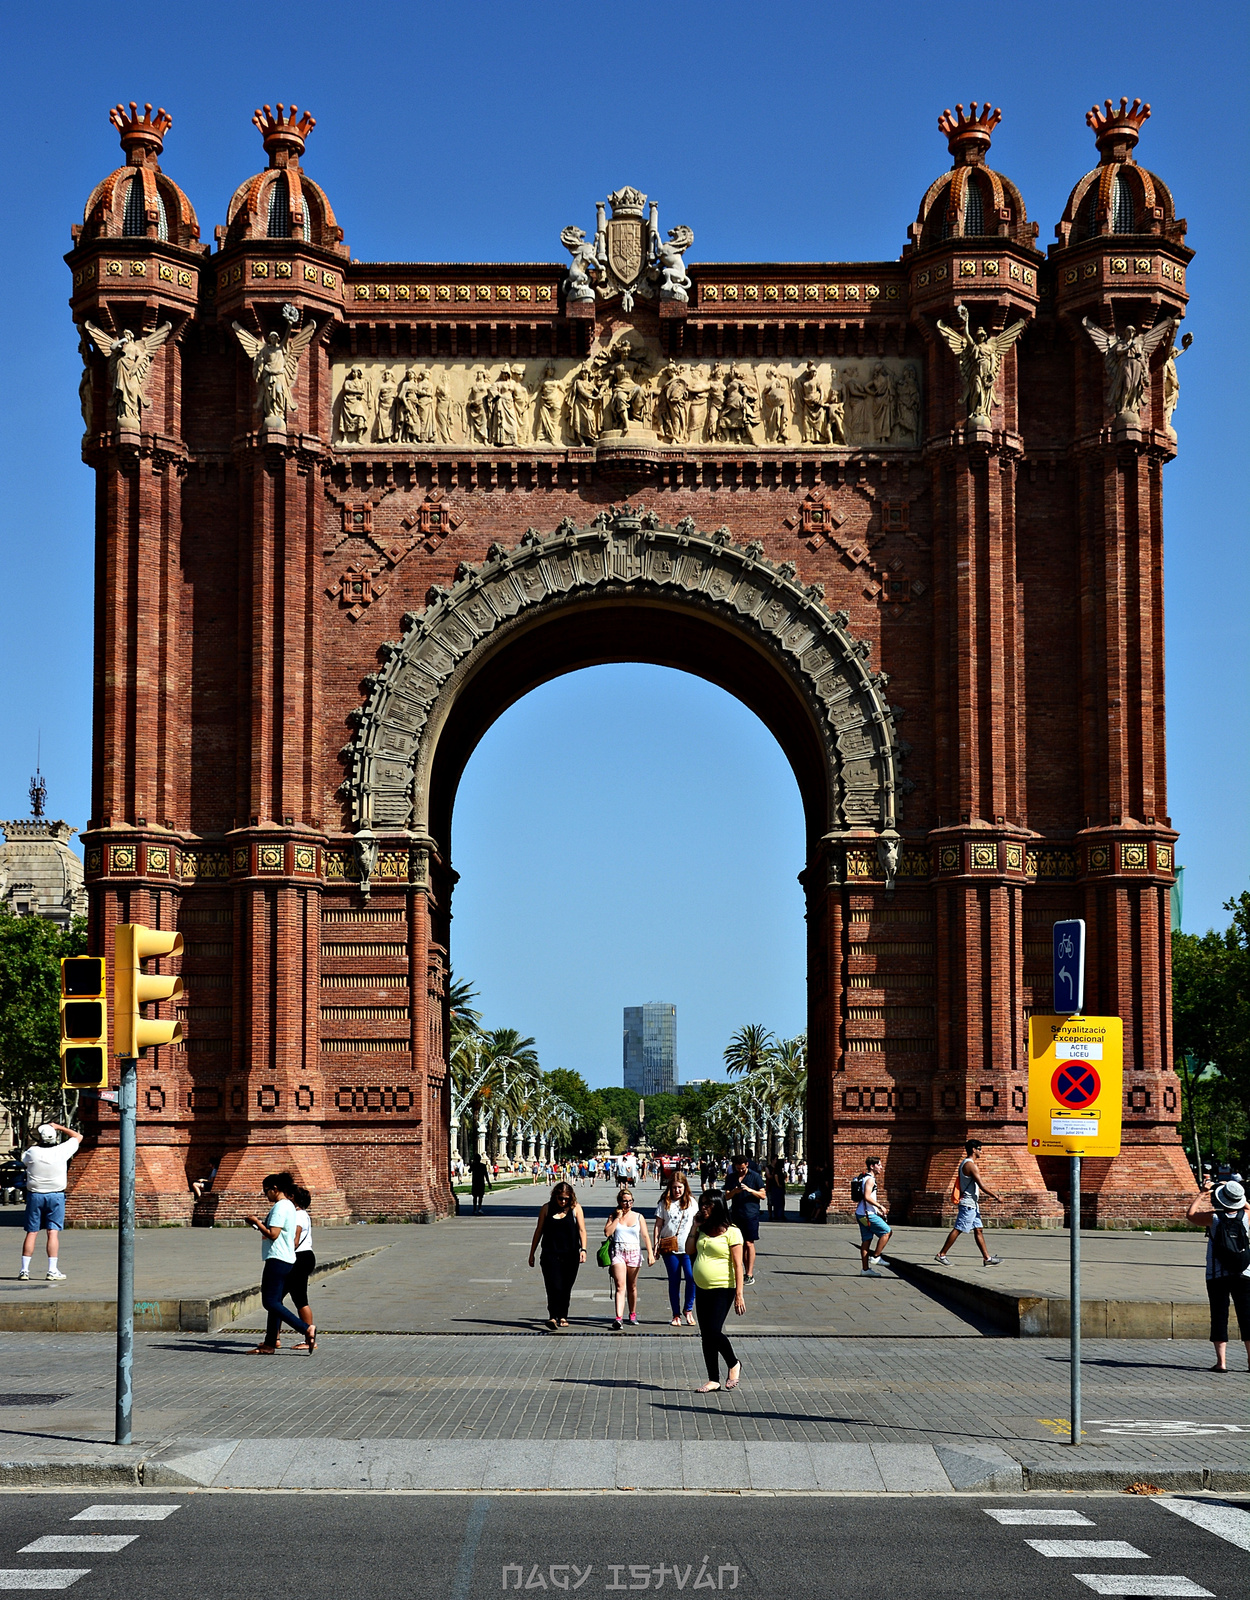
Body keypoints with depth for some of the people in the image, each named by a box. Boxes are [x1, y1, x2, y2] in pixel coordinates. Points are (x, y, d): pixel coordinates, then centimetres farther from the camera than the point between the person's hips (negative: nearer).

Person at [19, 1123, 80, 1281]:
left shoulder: (32, 1152, -9)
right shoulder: (62, 1150, -9)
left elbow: (23, 1159, 16)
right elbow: (78, 1137, 8)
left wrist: (35, 1142, 19)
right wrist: (59, 1127, 14)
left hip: (34, 1195, 1)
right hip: (55, 1196, -1)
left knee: (31, 1233, 5)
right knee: (53, 1232, -1)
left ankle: (24, 1269, 6)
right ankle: (53, 1270, -6)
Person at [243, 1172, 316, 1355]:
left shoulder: (280, 1207, -14)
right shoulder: (289, 1206, 17)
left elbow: (273, 1234, -20)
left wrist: (257, 1222, -8)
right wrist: (260, 1225, 14)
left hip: (277, 1259, -11)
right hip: (286, 1259, 11)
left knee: (270, 1302, -11)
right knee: (274, 1302, 11)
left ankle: (307, 1328, -18)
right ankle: (270, 1344, 13)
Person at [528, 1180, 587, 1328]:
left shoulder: (575, 1208, 3)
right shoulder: (547, 1209, 5)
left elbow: (582, 1230, 0)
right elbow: (539, 1231, 10)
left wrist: (583, 1249, -14)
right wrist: (532, 1253, 11)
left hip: (570, 1255, 1)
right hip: (550, 1254, -1)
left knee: (566, 1288, 7)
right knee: (554, 1286, -13)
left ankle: (563, 1317, 18)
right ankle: (553, 1317, -18)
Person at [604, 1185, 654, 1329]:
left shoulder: (638, 1217, 7)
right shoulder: (614, 1216, 6)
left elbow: (645, 1236, 4)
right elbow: (607, 1232, -7)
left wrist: (650, 1253, -5)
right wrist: (618, 1218, -7)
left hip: (634, 1253, 1)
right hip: (618, 1252, -1)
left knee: (632, 1286, 11)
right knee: (620, 1285, -13)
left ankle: (632, 1314, 29)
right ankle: (618, 1317, -22)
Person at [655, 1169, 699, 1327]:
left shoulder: (691, 1202, 7)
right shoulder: (665, 1203, 4)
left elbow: (696, 1224, 13)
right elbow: (658, 1225, 6)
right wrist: (656, 1244, 1)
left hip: (688, 1247, 0)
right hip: (669, 1248, 0)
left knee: (691, 1277, -16)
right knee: (674, 1281, 4)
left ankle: (688, 1309, 2)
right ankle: (676, 1315, 13)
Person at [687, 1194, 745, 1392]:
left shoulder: (731, 1233, -9)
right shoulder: (703, 1231, 11)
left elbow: (737, 1265, -12)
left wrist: (739, 1294, -16)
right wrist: (695, 1227, 3)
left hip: (722, 1290, -7)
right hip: (702, 1289, 7)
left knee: (714, 1332, -14)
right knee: (706, 1336, 7)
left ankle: (734, 1364, 13)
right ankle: (713, 1379, 16)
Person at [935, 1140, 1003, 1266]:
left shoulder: (965, 1163, 15)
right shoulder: (971, 1165, -17)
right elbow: (982, 1186, -20)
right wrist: (995, 1196, -10)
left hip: (972, 1204, 10)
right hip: (969, 1204, -10)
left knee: (978, 1230, 9)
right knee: (958, 1229, -7)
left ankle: (987, 1258, 9)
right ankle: (941, 1254, -3)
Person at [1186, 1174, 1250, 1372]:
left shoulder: (1213, 1218, -10)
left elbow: (1191, 1214, 8)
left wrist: (1202, 1193, 15)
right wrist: (1231, 1187, 30)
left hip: (1217, 1276, -2)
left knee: (1219, 1316, 2)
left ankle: (1221, 1361, -1)